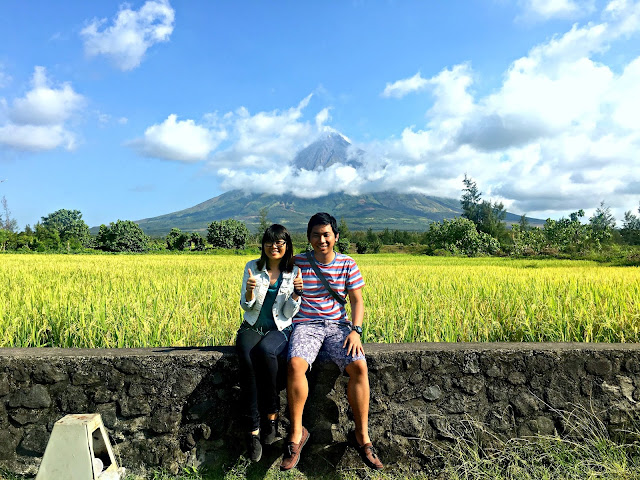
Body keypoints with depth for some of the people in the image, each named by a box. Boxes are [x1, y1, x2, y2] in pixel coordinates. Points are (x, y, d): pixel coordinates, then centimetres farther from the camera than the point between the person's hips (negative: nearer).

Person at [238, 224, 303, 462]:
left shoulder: (294, 272, 1)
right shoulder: (252, 267, 4)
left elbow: (289, 314, -1)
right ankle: (253, 429, -26)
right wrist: (249, 291, -18)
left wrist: (296, 293, -19)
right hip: (252, 326, 1)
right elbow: (245, 306, 3)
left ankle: (271, 415, -19)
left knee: (264, 351, -36)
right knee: (246, 357, -32)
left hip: (279, 328, -1)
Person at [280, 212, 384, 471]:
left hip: (338, 325, 1)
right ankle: (297, 432, -12)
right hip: (305, 325, -1)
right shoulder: (297, 262, 1)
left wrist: (355, 330, -10)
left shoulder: (347, 264, 4)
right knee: (295, 365, -32)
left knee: (359, 366, -27)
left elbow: (357, 301, 5)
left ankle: (362, 435, -9)